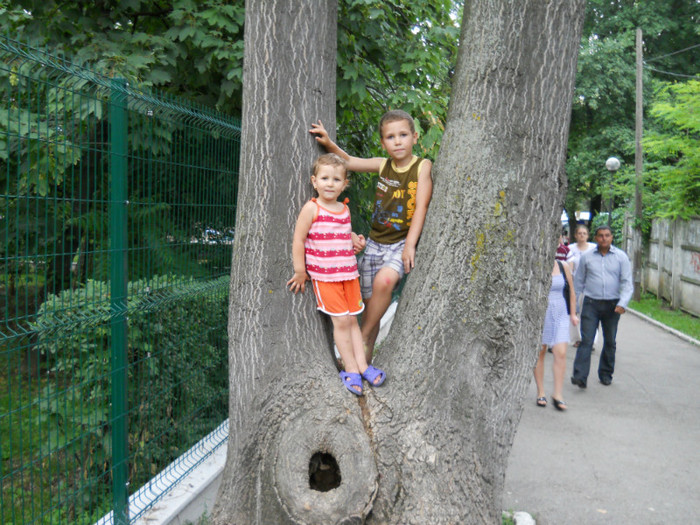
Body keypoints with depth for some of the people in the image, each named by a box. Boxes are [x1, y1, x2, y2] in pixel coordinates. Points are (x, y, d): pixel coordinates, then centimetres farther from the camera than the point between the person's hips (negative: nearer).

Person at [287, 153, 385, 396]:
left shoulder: (344, 209, 10)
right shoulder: (311, 208, -9)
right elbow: (298, 240, -8)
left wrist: (355, 240, 4)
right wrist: (300, 271, -7)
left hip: (349, 273, 5)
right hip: (324, 275, -5)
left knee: (352, 319, 9)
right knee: (341, 321, -5)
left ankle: (362, 365, 15)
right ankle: (351, 369, 6)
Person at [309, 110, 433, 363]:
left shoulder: (422, 166, -6)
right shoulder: (382, 165, 5)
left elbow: (421, 207, -12)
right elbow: (347, 161, 13)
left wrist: (410, 245, -19)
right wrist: (329, 143, -3)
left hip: (402, 242, -4)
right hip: (376, 242, 5)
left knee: (384, 280, -32)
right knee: (369, 301, 6)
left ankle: (364, 335, -11)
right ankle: (364, 359, 20)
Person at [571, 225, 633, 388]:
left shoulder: (621, 257, 2)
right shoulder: (586, 257, 4)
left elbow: (627, 283, 0)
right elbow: (578, 281, 10)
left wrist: (622, 303, -14)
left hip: (612, 305, 1)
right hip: (591, 303, -1)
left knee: (610, 342, 11)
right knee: (586, 341, -10)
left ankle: (606, 374, 25)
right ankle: (580, 377, -14)